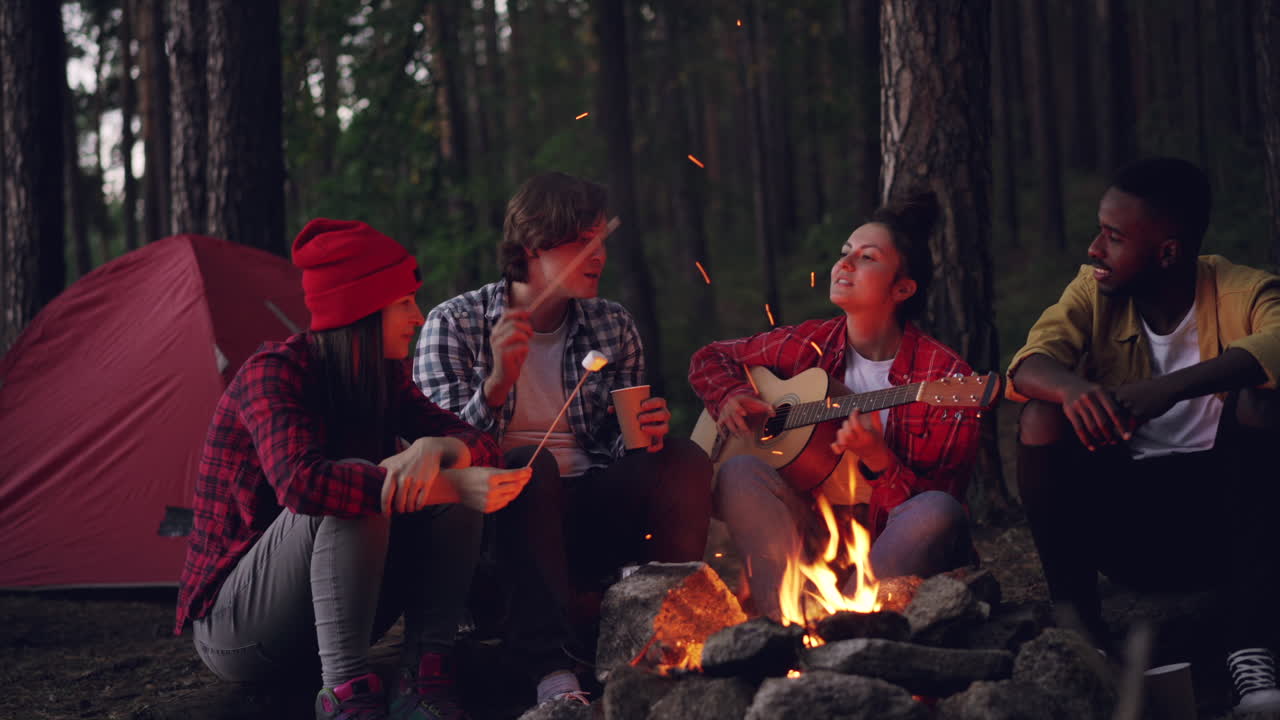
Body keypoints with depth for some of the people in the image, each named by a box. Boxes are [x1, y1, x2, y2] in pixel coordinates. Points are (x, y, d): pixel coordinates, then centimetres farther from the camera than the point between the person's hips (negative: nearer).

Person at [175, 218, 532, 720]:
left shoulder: (384, 378, 3)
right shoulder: (273, 373, -20)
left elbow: (474, 443, -4)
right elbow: (299, 481, -38)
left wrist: (435, 449, -30)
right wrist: (452, 484, -40)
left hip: (327, 608, 7)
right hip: (232, 629, -7)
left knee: (447, 470, -12)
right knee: (342, 494, -32)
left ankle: (424, 675, -17)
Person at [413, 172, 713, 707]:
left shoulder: (614, 327, 13)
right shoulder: (455, 323, 0)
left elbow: (619, 448, 14)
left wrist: (646, 433, -10)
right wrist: (498, 384, -24)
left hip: (584, 519, 4)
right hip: (500, 521, -4)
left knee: (683, 460, -19)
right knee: (530, 465, -35)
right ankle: (554, 676, -45)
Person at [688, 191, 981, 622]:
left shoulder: (944, 375, -8)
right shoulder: (808, 345, 5)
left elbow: (941, 500, -12)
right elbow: (709, 359, 21)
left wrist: (878, 459, -28)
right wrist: (730, 397, 0)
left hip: (894, 549, -3)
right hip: (812, 532, 3)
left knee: (937, 513, -35)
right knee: (740, 470, -23)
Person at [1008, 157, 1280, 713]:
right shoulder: (1095, 292, 2)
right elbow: (1030, 365, -15)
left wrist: (1170, 387, -46)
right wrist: (1074, 388, -39)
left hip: (1221, 511, -2)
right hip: (1123, 519, 3)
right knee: (1043, 418, -20)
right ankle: (1075, 621, -16)